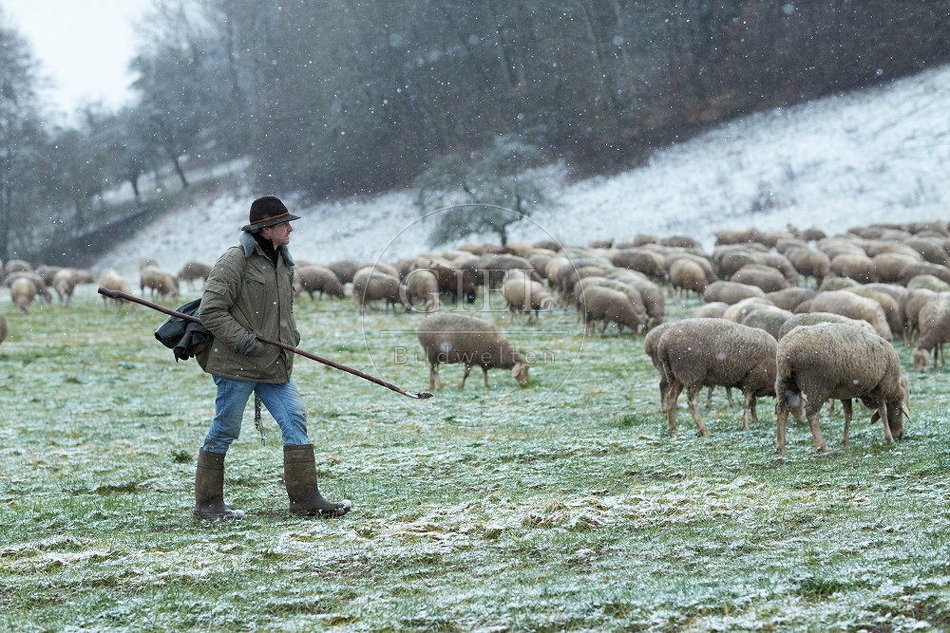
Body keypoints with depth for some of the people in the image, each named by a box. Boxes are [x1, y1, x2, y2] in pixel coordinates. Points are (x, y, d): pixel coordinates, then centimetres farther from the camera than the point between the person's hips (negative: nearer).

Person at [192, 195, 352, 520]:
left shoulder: (282, 261, 13)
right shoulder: (235, 260, -12)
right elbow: (211, 310, -14)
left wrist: (291, 335, 12)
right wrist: (240, 338, -20)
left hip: (274, 364, 7)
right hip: (236, 363, -7)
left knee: (295, 420, -2)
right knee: (224, 431, 1)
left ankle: (306, 499, 0)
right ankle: (207, 503, 12)